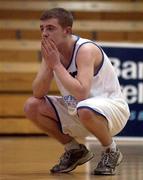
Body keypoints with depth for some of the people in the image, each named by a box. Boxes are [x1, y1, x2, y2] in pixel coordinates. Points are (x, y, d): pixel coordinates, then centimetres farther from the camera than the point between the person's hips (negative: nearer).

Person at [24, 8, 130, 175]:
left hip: (112, 107, -8)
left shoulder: (86, 49, -24)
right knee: (32, 106, -6)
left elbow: (81, 93, -37)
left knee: (85, 110, -41)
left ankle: (111, 151, -9)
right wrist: (48, 64, -22)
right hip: (77, 112, 8)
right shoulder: (52, 52, -3)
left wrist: (56, 65, -29)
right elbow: (38, 93, -8)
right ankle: (75, 150, 11)